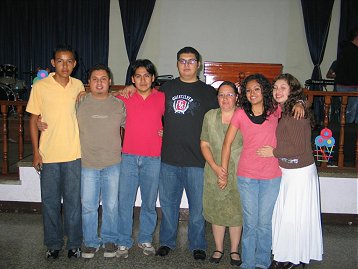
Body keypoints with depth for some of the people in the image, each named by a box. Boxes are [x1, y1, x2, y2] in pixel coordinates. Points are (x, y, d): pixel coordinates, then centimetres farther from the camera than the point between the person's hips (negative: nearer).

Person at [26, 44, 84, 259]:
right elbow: (34, 119, 0)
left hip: (74, 154, 1)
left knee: (74, 201, 9)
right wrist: (36, 152, -3)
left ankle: (74, 243, 24)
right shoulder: (40, 87, -5)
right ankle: (54, 244, 26)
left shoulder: (78, 86, 2)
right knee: (50, 201, 10)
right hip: (48, 154, -1)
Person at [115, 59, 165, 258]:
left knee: (149, 203, 11)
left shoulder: (162, 98, 3)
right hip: (129, 157, 0)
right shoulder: (124, 98, 2)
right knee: (125, 201, 4)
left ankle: (146, 239, 27)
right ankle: (124, 242, 18)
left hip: (153, 158, 0)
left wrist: (164, 131, 2)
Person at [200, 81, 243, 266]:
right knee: (216, 211, 10)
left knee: (236, 212, 7)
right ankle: (218, 248, 28)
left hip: (238, 173, -2)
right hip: (214, 173, 2)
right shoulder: (210, 116, 3)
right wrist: (216, 167, -9)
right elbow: (204, 144, 4)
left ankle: (234, 250, 25)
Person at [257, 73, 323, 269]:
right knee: (284, 214, 16)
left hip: (300, 172, -9)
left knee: (293, 216, 4)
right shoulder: (279, 112, 6)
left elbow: (298, 148, -22)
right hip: (286, 171, 9)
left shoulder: (295, 114, -20)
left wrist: (273, 152, -14)